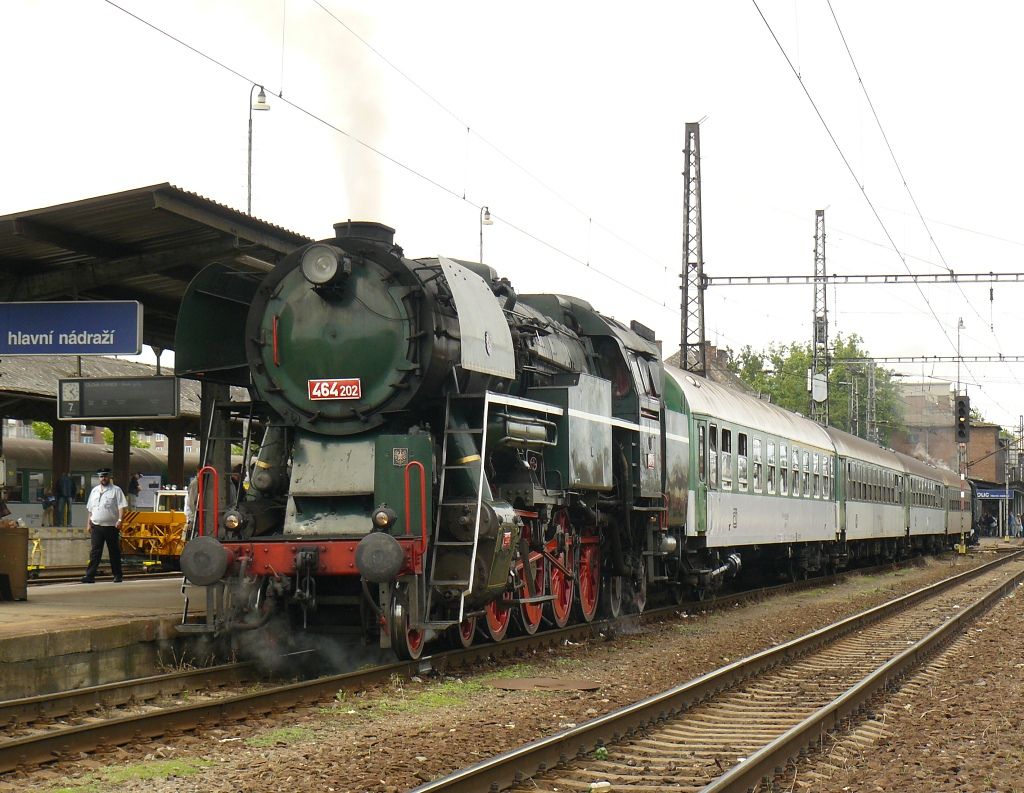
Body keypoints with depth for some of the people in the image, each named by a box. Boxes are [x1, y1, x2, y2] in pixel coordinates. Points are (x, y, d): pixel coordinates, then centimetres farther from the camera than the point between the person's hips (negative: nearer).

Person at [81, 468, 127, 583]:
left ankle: (117, 575, 12)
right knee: (95, 551, -2)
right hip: (96, 526, 4)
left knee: (114, 551, 4)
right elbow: (90, 509, 19)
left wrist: (120, 520, -19)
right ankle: (90, 575, -6)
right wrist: (89, 523, 14)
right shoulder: (95, 491, 15)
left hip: (111, 526, -4)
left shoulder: (116, 490, -1)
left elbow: (122, 506, -8)